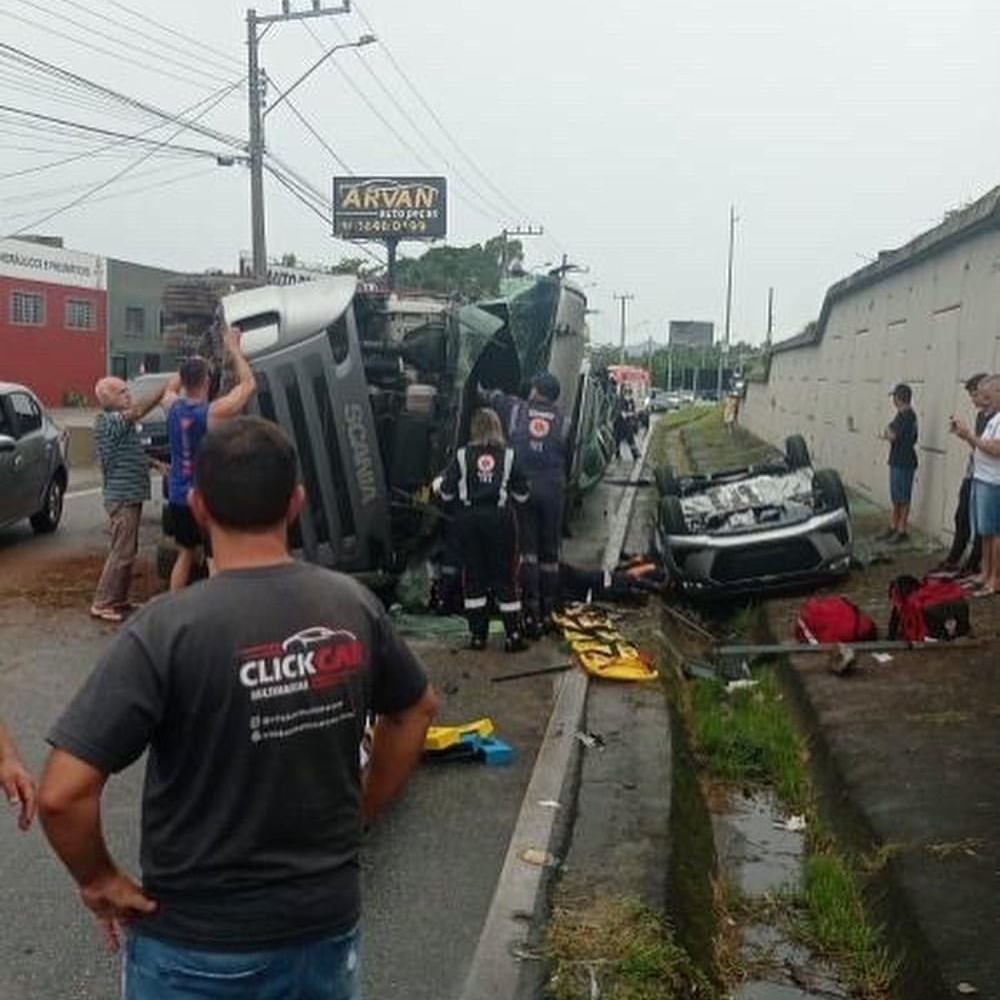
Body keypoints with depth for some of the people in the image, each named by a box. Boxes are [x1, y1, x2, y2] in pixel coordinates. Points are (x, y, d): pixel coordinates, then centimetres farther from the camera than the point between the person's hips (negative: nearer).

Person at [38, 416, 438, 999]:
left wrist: (99, 881, -7)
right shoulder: (353, 605, -8)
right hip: (329, 919, 4)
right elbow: (417, 711, 7)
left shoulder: (168, 629, -22)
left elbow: (62, 793, -25)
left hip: (200, 946, -3)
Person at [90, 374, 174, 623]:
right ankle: (102, 604, 1)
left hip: (130, 495, 10)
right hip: (122, 496, -10)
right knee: (121, 552, -6)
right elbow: (138, 411, -31)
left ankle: (118, 600, 23)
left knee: (128, 551, 15)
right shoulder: (108, 421, -15)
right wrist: (165, 390, -34)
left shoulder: (121, 422, 15)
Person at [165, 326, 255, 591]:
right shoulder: (215, 411, -18)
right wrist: (233, 348, 2)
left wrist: (194, 363, 24)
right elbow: (248, 383, -6)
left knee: (185, 554, 20)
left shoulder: (172, 407, -3)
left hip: (179, 497, 6)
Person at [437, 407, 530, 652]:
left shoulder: (462, 456, -3)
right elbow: (522, 495, 1)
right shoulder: (508, 456, -2)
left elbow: (446, 494, -3)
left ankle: (477, 635, 14)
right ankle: (513, 636, 8)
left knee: (474, 576, 10)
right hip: (500, 519, 0)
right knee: (505, 577, 6)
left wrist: (438, 487, 19)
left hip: (468, 520, 0)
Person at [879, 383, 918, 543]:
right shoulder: (908, 414, 13)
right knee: (896, 498, 15)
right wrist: (890, 435, -3)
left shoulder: (905, 415, -17)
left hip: (904, 462, -10)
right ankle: (893, 528, 23)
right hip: (898, 461, 10)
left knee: (903, 499, -1)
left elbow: (892, 436, -21)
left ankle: (902, 531, 5)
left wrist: (887, 432, -2)